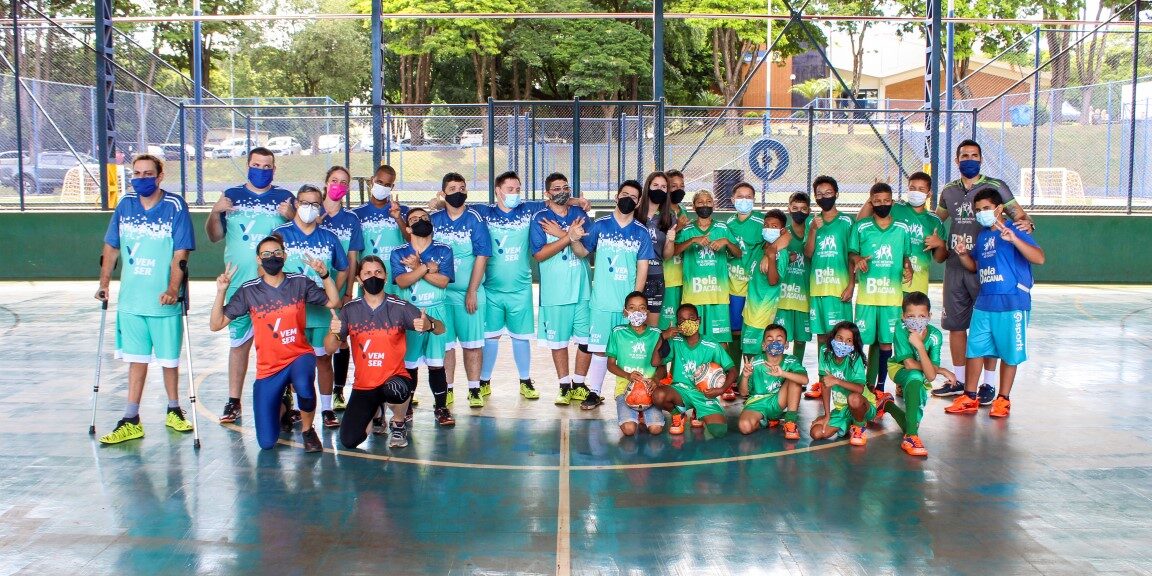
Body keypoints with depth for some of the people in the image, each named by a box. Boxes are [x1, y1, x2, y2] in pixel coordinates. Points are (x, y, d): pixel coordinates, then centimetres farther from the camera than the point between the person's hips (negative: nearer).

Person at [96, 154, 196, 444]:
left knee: (169, 359, 9)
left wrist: (173, 289, -23)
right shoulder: (125, 204, 5)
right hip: (130, 299, 3)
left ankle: (173, 411, 27)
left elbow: (181, 253, -13)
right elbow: (111, 247, 14)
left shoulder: (175, 206, -7)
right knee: (136, 359, 9)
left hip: (164, 301, -3)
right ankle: (131, 421, 14)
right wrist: (104, 284, 10)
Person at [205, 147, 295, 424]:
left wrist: (292, 217, -15)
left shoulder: (284, 197, 6)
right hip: (239, 284, 1)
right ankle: (234, 401, 12)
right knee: (238, 342, 5)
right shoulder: (231, 195, 9)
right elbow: (214, 236, 11)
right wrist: (215, 213, -6)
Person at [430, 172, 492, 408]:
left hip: (469, 293, -2)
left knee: (472, 342, 3)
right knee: (445, 343, 6)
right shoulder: (434, 220, 5)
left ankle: (474, 390, 12)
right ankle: (447, 390, 16)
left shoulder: (474, 219, -2)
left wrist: (472, 292, -10)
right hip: (440, 292, 2)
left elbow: (482, 256, -6)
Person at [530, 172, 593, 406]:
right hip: (554, 290, -2)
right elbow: (539, 254, -12)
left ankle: (579, 385, 17)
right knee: (558, 340, 6)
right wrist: (569, 236, -19)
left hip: (582, 288, 2)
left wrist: (561, 233, -16)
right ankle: (565, 387, 18)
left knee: (586, 338, 3)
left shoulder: (580, 215, 6)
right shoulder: (539, 218, -1)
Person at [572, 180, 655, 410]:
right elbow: (583, 252, 5)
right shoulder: (600, 225, 3)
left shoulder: (641, 232, 4)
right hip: (601, 302, 0)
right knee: (599, 348, 3)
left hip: (629, 303, 1)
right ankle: (593, 392, 10)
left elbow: (642, 268, 2)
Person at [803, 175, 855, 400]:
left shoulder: (846, 222, 2)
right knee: (821, 335, 8)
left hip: (839, 287, -4)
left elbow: (852, 255, 1)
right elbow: (808, 254, 4)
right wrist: (813, 230, -10)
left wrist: (851, 284, -7)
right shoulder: (812, 222, 12)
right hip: (817, 287, 4)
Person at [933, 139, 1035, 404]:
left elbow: (1019, 214, -4)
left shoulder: (996, 187, -1)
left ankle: (988, 384, 8)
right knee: (955, 324, 10)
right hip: (954, 266, 4)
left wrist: (1026, 223, -25)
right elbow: (934, 220, 25)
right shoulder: (949, 190, 11)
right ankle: (958, 380, 23)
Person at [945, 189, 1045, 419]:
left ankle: (1003, 399, 18)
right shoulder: (982, 235, 13)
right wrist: (963, 255, 4)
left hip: (1011, 304, -6)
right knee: (974, 349, 8)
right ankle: (969, 398, 18)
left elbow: (1039, 258, -21)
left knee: (1009, 353, 5)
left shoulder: (1014, 231, -9)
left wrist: (1013, 239, -33)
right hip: (984, 304, 7)